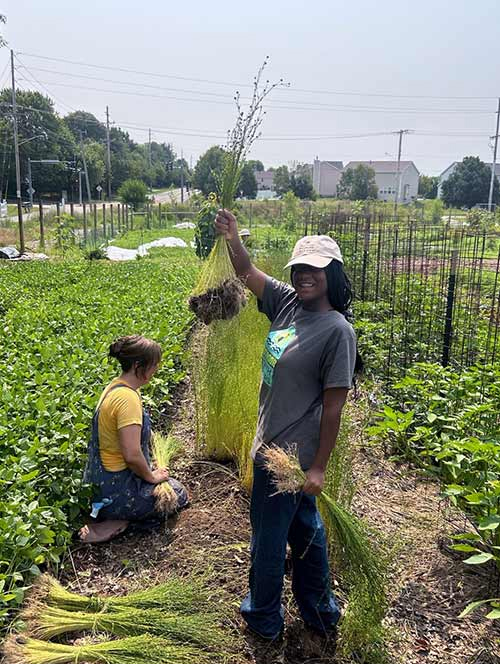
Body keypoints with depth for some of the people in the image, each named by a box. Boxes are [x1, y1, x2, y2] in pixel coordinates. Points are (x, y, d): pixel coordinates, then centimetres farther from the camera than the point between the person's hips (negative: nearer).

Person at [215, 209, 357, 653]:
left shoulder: (337, 331, -21)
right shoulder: (288, 302, 0)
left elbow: (334, 405, -20)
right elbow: (248, 273, 7)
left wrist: (319, 468, -16)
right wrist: (233, 239, -12)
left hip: (290, 455, -8)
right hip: (276, 446, 8)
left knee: (268, 538, 11)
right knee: (304, 530, 23)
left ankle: (264, 620, 36)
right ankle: (320, 614, 44)